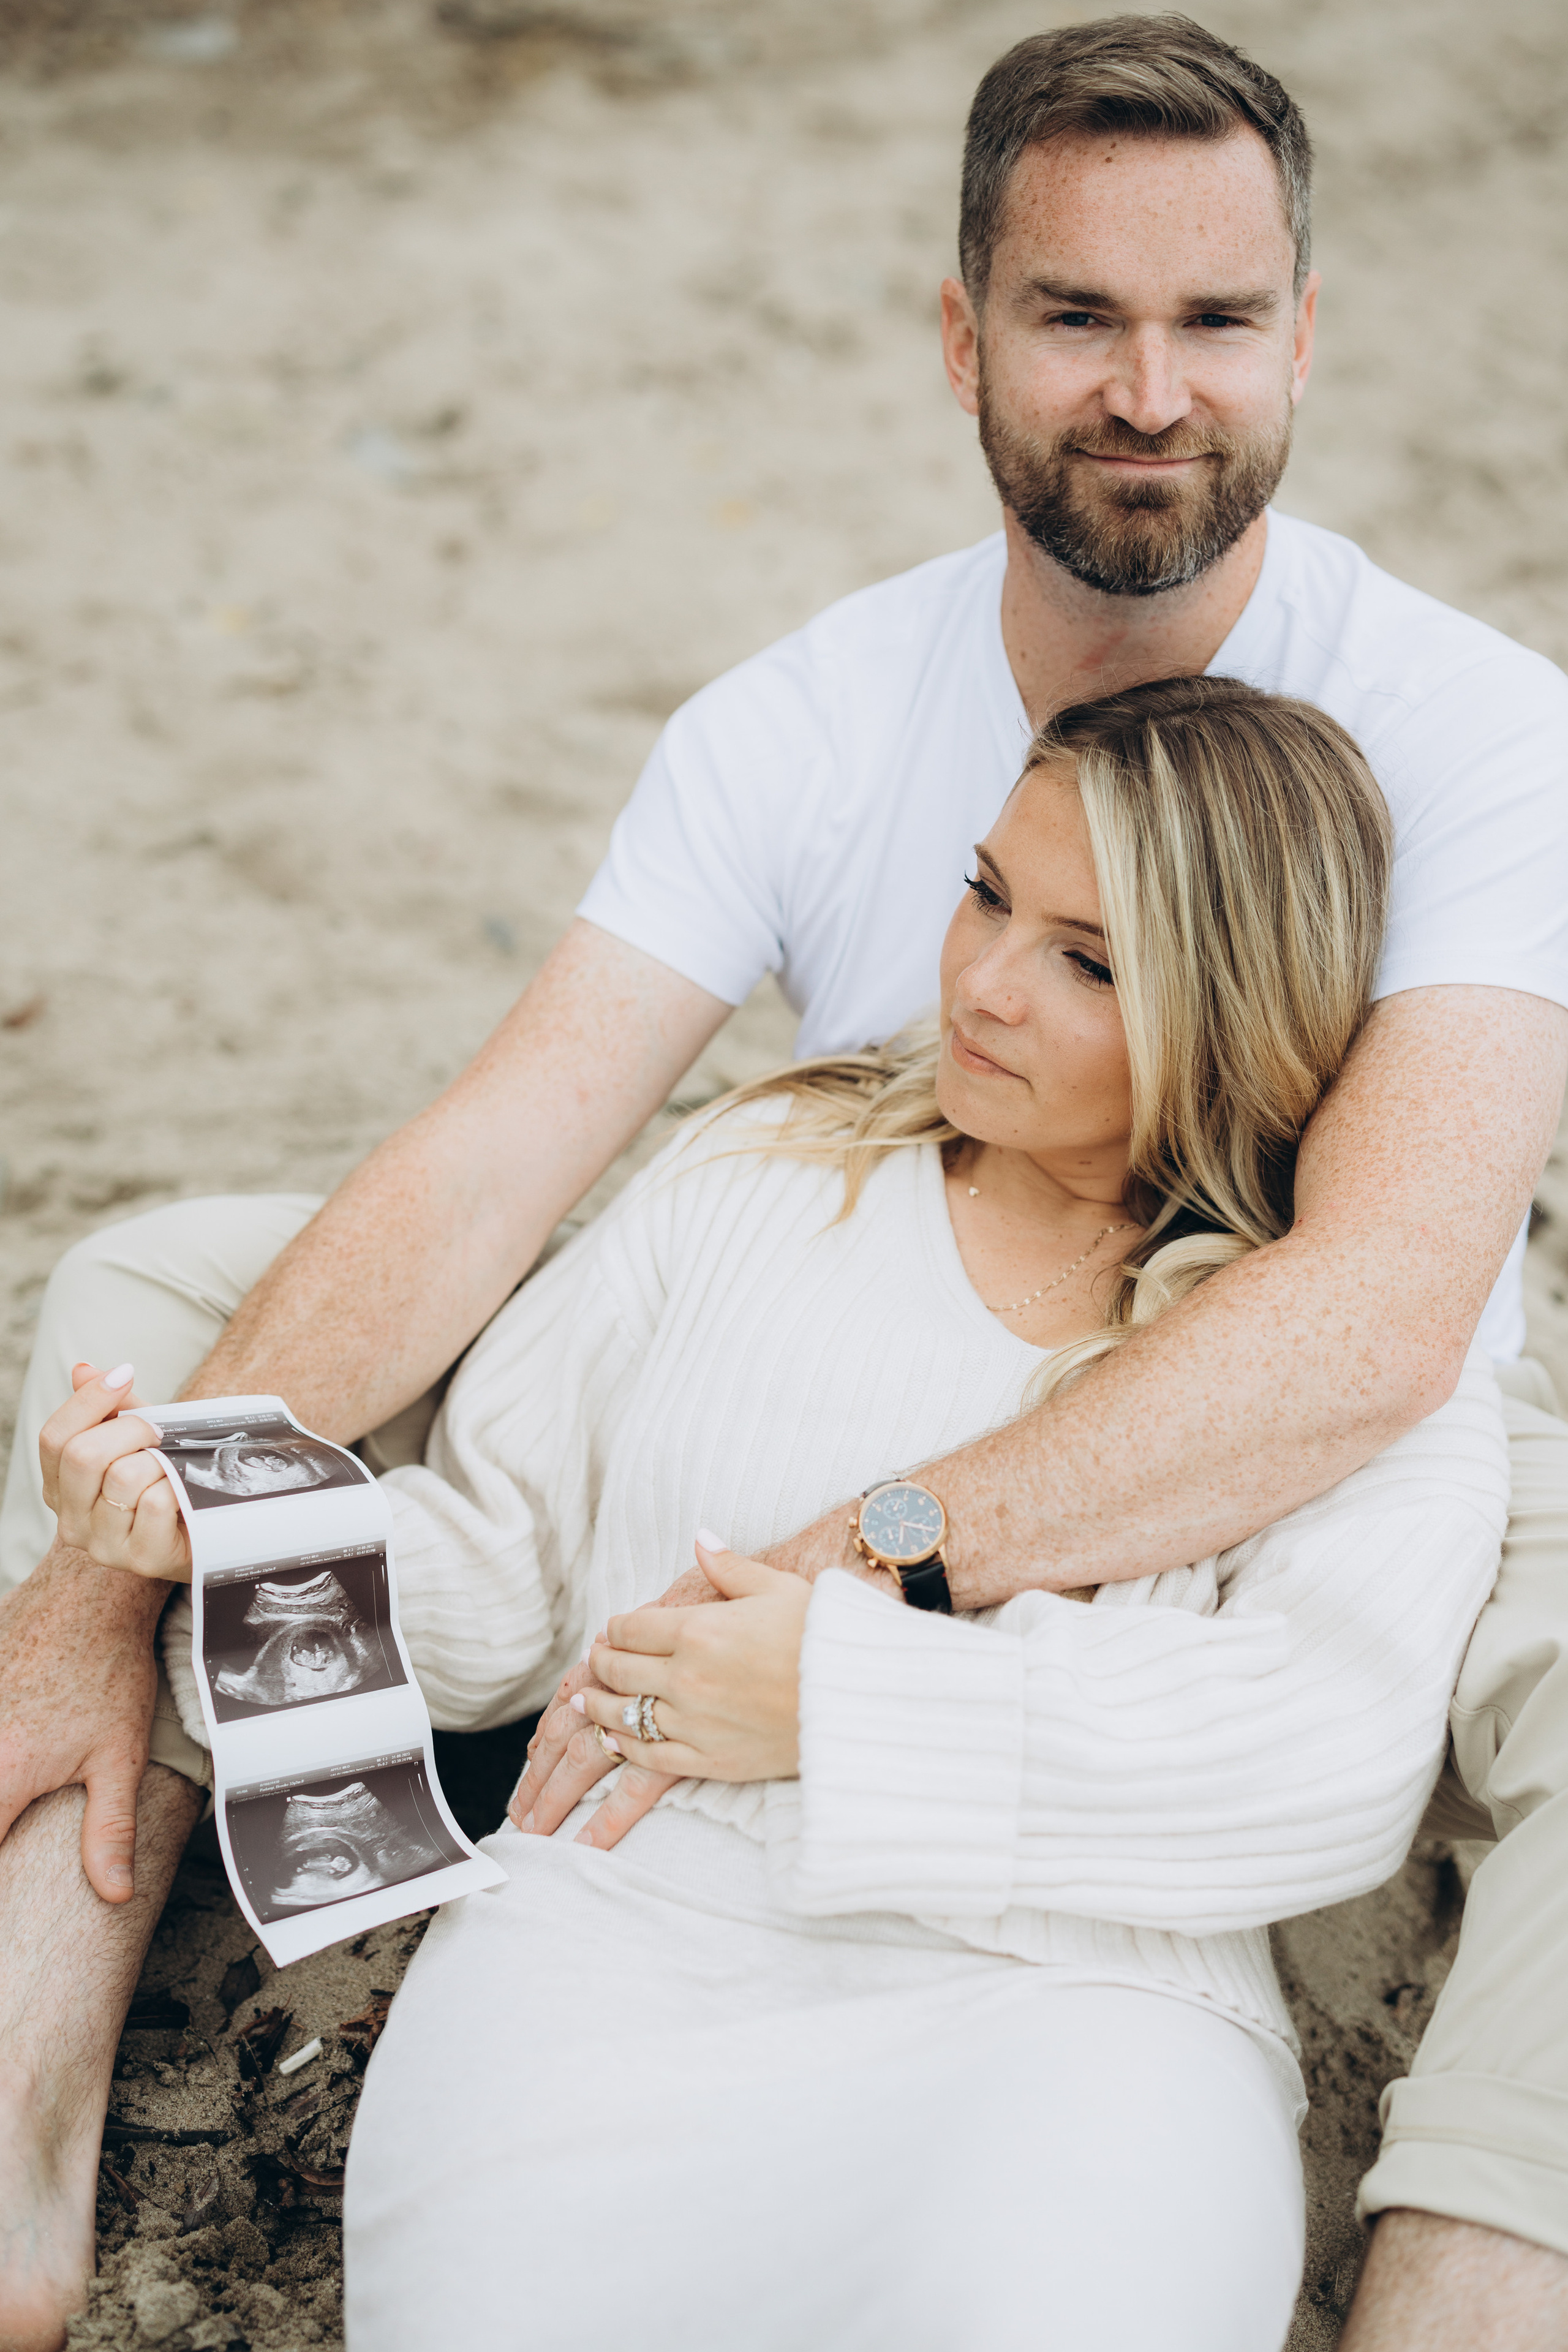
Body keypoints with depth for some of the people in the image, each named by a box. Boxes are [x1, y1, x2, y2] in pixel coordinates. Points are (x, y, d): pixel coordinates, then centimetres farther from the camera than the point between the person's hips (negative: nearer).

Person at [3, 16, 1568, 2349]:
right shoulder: (804, 725, -8)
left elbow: (1380, 1314, -32)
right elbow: (472, 1179, -15)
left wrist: (860, 1572, -42)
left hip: (1319, 1493, -3)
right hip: (841, 1416, 3)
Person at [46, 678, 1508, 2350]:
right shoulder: (761, 1176, 16)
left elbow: (1341, 1762, -11)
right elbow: (496, 1571, 17)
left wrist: (849, 1705, -12)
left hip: (1063, 1987, -1)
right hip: (616, 1927, 2)